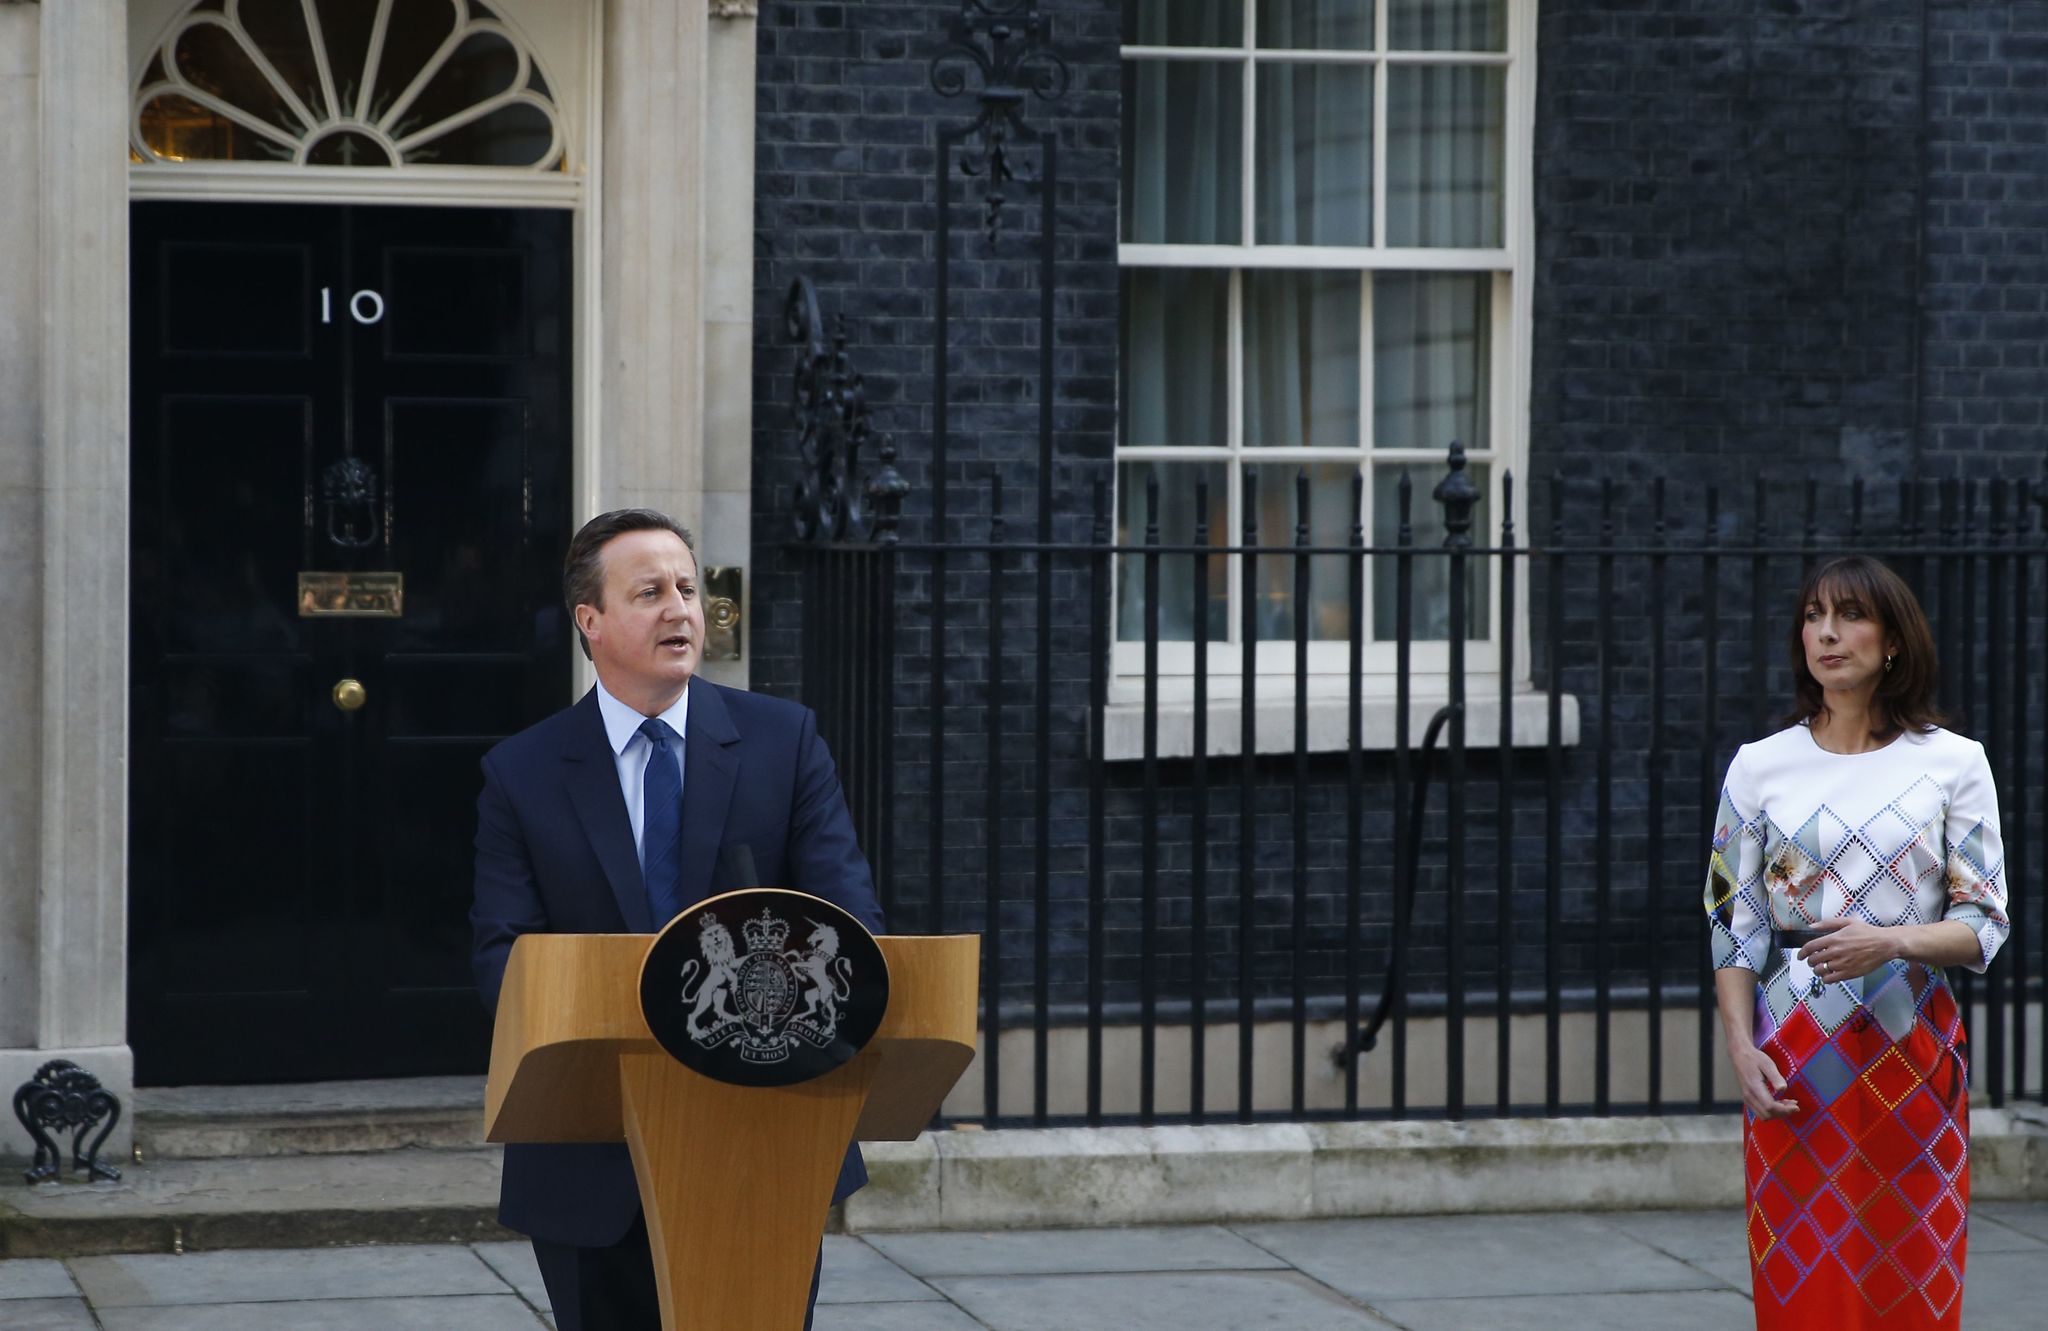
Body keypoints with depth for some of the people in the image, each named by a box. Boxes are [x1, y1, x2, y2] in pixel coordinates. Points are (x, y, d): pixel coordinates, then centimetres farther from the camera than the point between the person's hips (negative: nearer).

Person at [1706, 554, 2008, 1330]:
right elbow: (1735, 925, 6)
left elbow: (1983, 925, -1)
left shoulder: (1954, 764, 2)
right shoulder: (1761, 767, 6)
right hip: (1795, 1061, 1)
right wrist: (1742, 1049, -7)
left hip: (1912, 1057, -1)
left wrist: (1890, 941, -20)